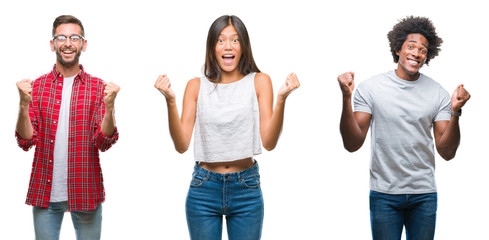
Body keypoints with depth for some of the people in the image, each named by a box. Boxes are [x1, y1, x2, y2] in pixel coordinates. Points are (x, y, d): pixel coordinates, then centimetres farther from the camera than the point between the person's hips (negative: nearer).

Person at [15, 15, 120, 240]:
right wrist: (24, 104, -19)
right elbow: (26, 141, -3)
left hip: (85, 193, -1)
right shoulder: (37, 86, 3)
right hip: (45, 193, 1)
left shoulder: (98, 87, 1)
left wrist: (109, 106, -24)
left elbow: (104, 142, -7)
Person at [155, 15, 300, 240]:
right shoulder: (197, 86, 3)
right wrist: (170, 101, -15)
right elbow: (182, 145, -4)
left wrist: (281, 99, -19)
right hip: (204, 189, 0)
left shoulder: (259, 81, 1)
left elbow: (269, 142, -8)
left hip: (246, 190, 0)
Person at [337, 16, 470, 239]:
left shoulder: (438, 94, 2)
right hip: (384, 195, -2)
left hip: (424, 195, 2)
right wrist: (346, 99, -19)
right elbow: (353, 144, -8)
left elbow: (446, 152, -1)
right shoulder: (370, 88, -3)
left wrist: (455, 112, -16)